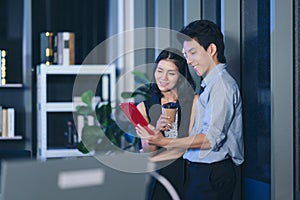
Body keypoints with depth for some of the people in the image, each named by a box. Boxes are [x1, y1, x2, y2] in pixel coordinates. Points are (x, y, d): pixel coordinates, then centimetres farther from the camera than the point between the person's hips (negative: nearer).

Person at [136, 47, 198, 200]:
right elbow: (147, 150, -2)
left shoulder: (194, 101, -2)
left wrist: (151, 158, -5)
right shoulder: (143, 107, 5)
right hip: (161, 178, 2)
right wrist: (157, 130, -22)